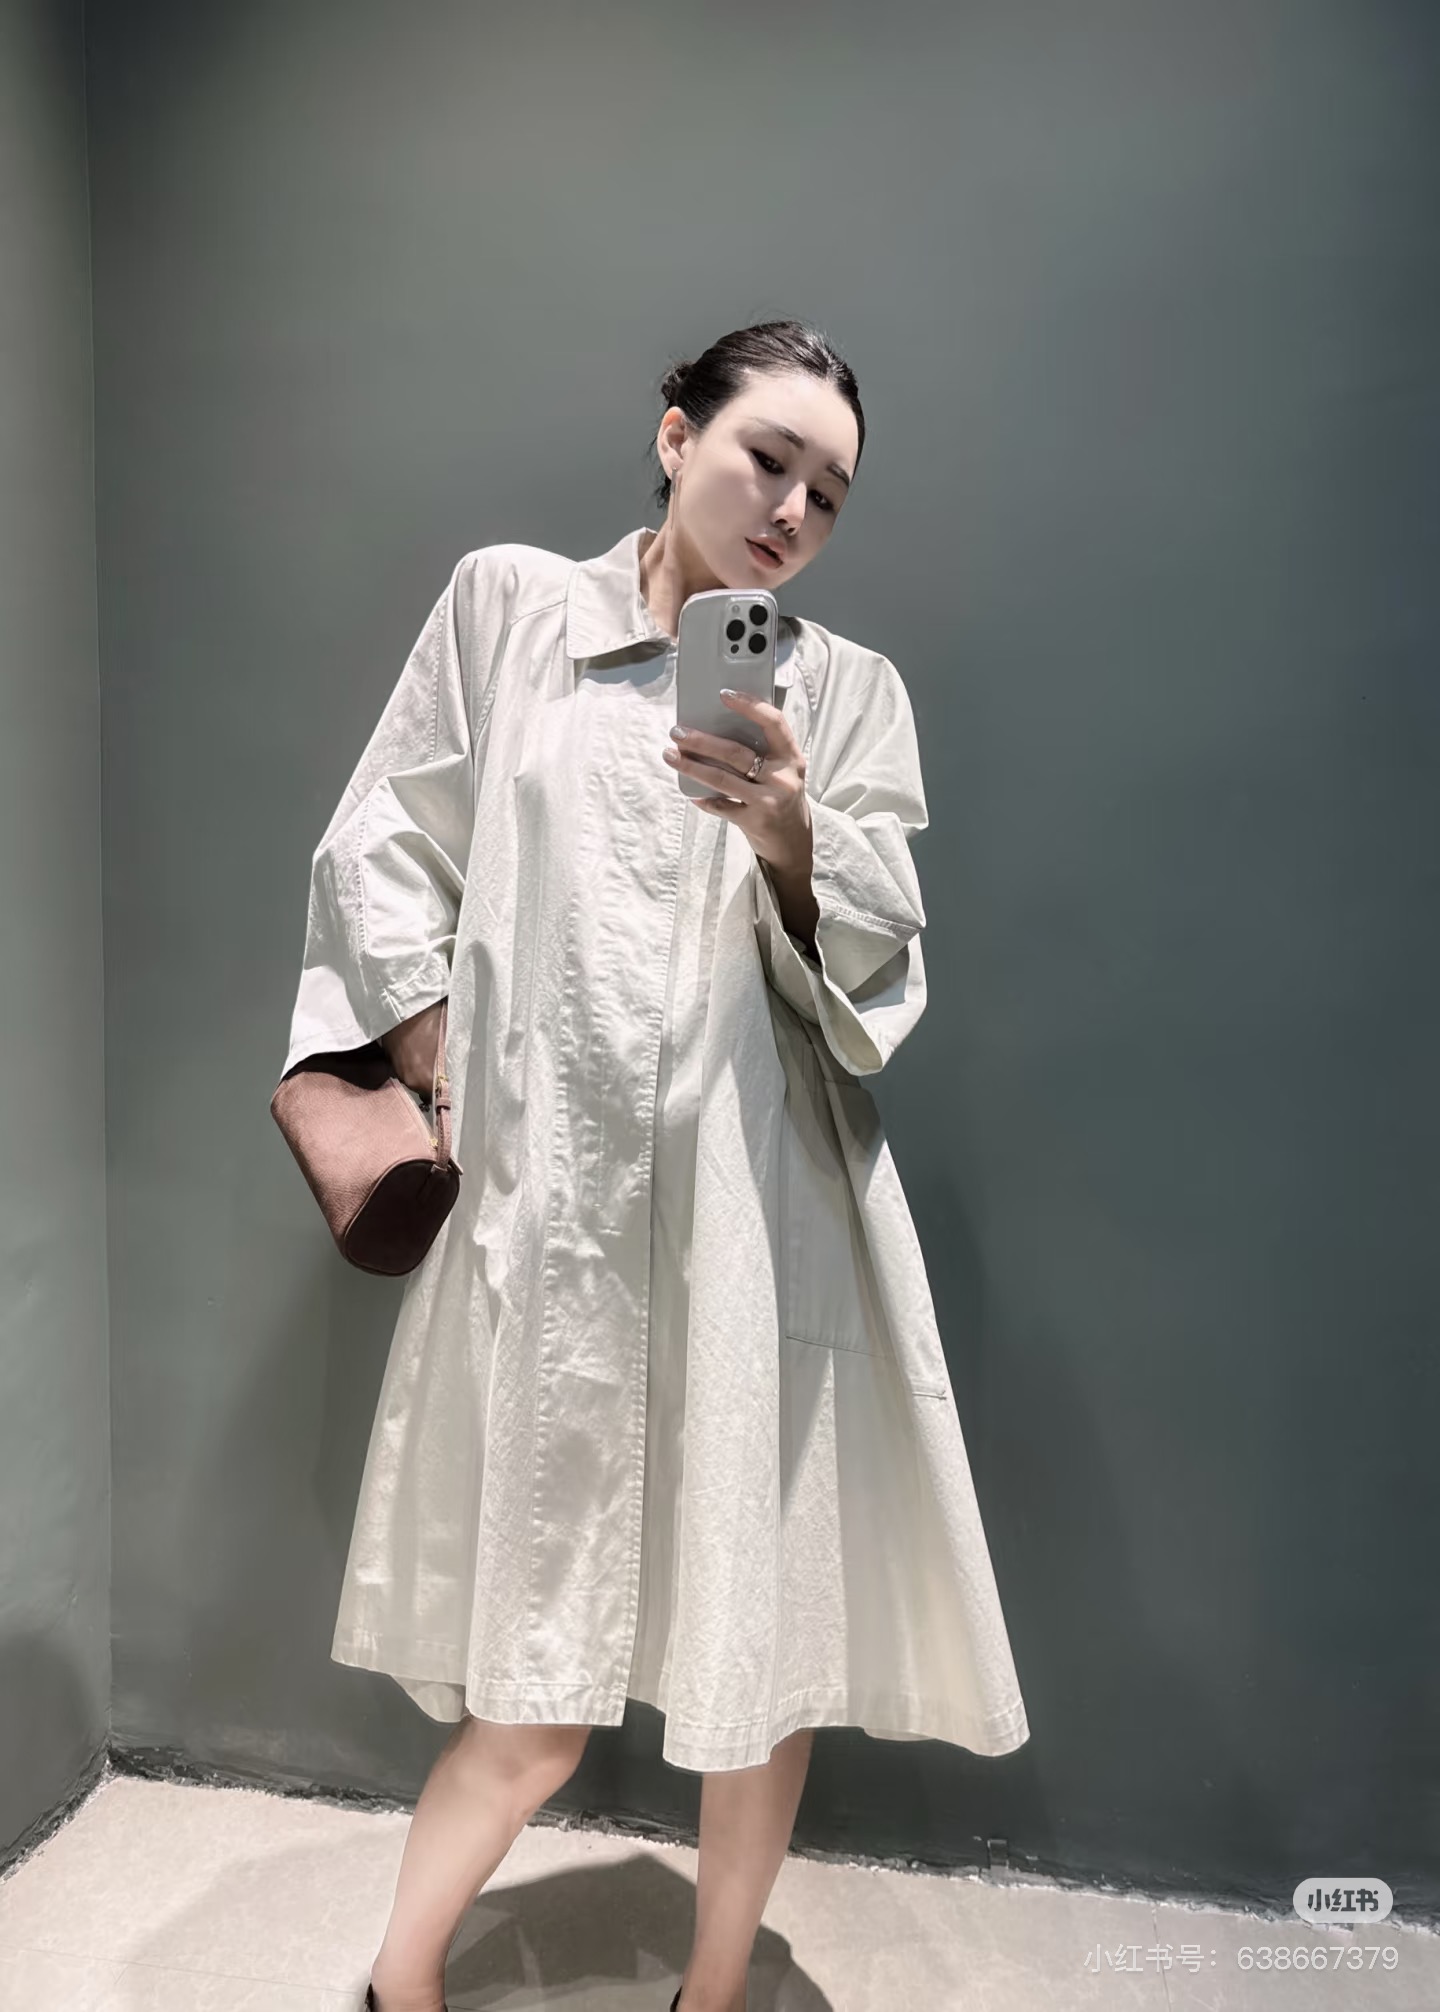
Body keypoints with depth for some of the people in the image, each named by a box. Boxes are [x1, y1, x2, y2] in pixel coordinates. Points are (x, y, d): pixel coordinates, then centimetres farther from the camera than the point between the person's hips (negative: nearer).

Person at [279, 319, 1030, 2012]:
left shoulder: (850, 691, 12)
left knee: (769, 1637, 10)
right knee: (539, 1692, 4)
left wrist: (790, 837, -15)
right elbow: (377, 851, 11)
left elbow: (876, 971, 4)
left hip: (767, 1213, 2)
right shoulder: (508, 603, 11)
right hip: (557, 1207, -1)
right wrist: (445, 1059, 2)